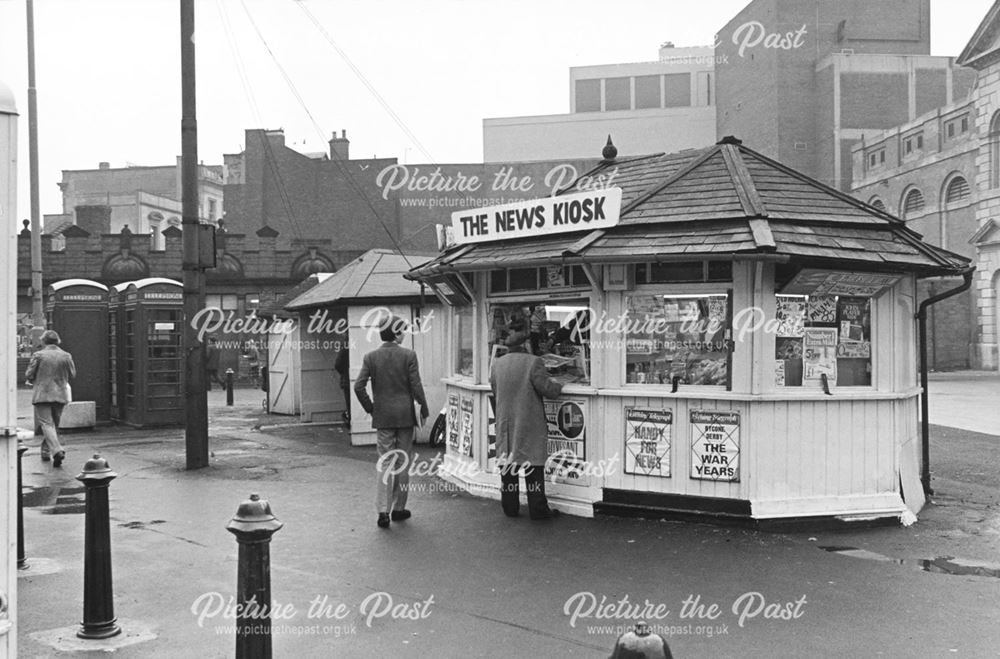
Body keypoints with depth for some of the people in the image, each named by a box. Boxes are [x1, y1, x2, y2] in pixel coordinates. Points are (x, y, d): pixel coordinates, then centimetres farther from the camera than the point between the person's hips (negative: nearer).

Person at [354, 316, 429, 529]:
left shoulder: (371, 357, -1)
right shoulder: (408, 355, -7)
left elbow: (358, 386, -6)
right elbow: (416, 386, -8)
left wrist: (369, 408, 7)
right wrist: (424, 410, 4)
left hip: (382, 417, 2)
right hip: (405, 415, -1)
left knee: (385, 462, 6)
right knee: (403, 461, 11)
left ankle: (383, 511, -4)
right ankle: (398, 508, 18)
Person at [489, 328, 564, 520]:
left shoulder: (496, 365, 5)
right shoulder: (533, 362, -12)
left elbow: (495, 392, 12)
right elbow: (547, 388, -13)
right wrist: (559, 386, 6)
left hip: (505, 424, 5)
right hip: (530, 424, -5)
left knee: (508, 466, 11)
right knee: (533, 467, 1)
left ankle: (510, 507, 16)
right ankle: (537, 509, 5)